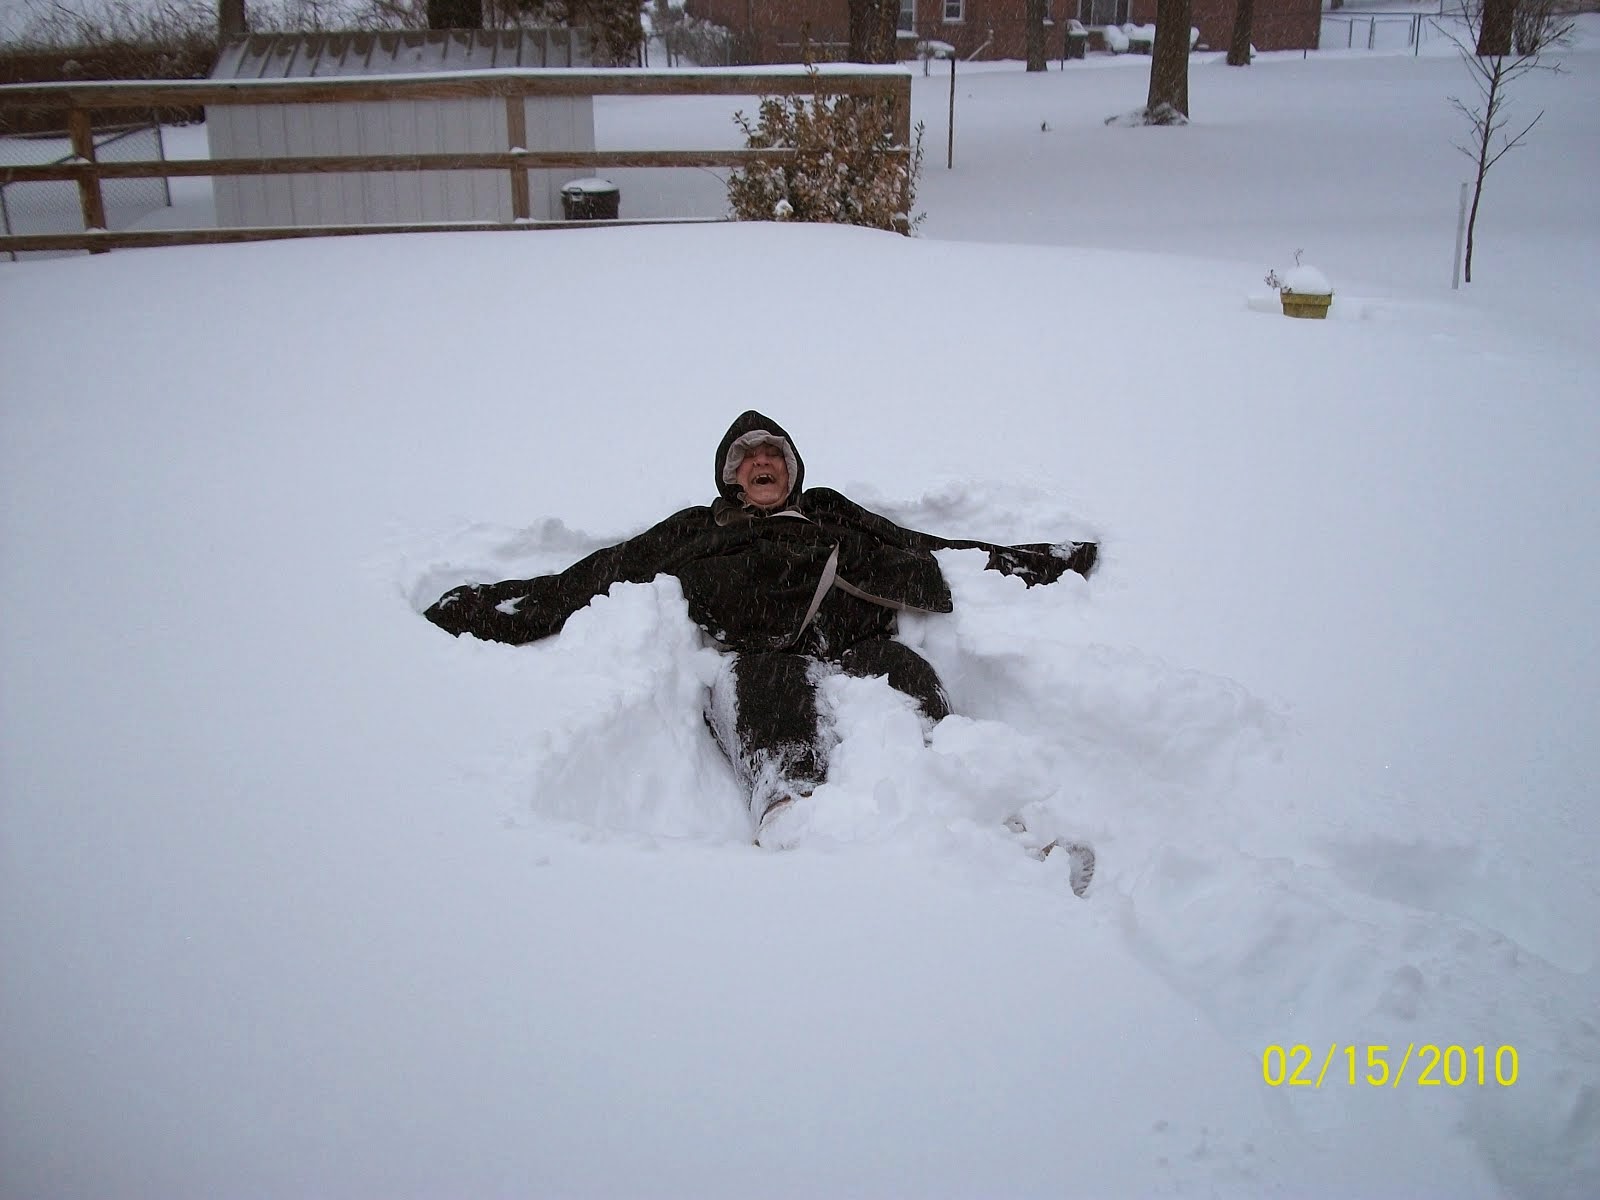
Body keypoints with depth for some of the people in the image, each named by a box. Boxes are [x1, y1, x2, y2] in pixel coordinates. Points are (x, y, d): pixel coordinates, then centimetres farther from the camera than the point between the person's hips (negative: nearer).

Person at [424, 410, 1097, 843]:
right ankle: (786, 807, -63)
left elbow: (933, 555, 32)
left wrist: (1047, 566, 26)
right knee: (763, 675, -37)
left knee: (903, 671, -32)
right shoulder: (693, 531, 32)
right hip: (752, 654, -2)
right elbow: (591, 580, 27)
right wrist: (483, 608, 18)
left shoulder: (834, 515, 35)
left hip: (857, 650, 2)